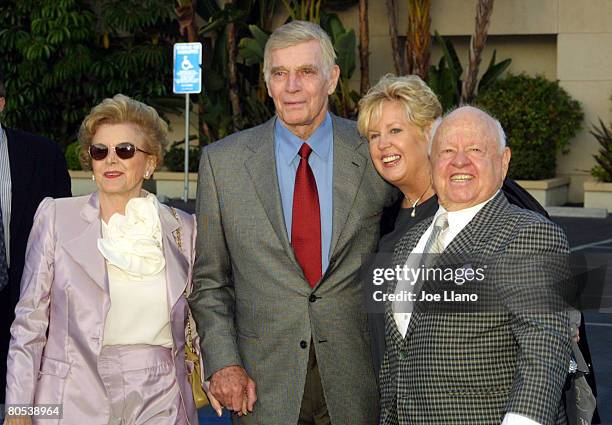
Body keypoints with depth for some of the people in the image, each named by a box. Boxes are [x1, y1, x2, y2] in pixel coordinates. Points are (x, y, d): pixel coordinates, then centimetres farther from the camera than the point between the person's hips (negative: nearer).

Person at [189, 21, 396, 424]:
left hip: (355, 381, 0)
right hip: (264, 387, 0)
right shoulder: (222, 161, 0)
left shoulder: (375, 155, -1)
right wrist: (223, 361, -6)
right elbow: (209, 281, 4)